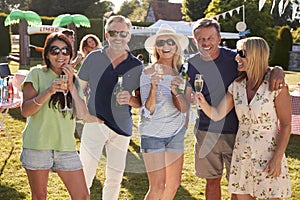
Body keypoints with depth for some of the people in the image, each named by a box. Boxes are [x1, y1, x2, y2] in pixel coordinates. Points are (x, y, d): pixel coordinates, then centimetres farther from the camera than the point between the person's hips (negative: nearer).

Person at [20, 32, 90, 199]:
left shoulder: (74, 79, 12)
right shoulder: (37, 74, 0)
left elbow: (83, 115, -1)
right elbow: (25, 110, -9)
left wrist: (71, 85, -9)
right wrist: (48, 92, -23)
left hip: (66, 147, 4)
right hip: (38, 146, -3)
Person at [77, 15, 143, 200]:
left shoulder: (137, 66, 2)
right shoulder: (94, 58, 0)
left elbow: (142, 101, 6)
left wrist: (130, 99, -16)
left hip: (122, 127, 2)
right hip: (94, 123, -1)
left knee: (115, 178, 13)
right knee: (84, 176, -1)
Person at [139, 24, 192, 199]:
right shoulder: (148, 72, -8)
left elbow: (185, 108, -5)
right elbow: (148, 111, -14)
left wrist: (176, 92, -25)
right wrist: (154, 87, -31)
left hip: (176, 133, 5)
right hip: (153, 133, -5)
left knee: (174, 184, 10)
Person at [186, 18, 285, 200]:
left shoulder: (234, 58, -9)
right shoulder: (192, 65, 0)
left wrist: (277, 70, -25)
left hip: (235, 132, -2)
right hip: (206, 133, 2)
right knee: (212, 181, 15)